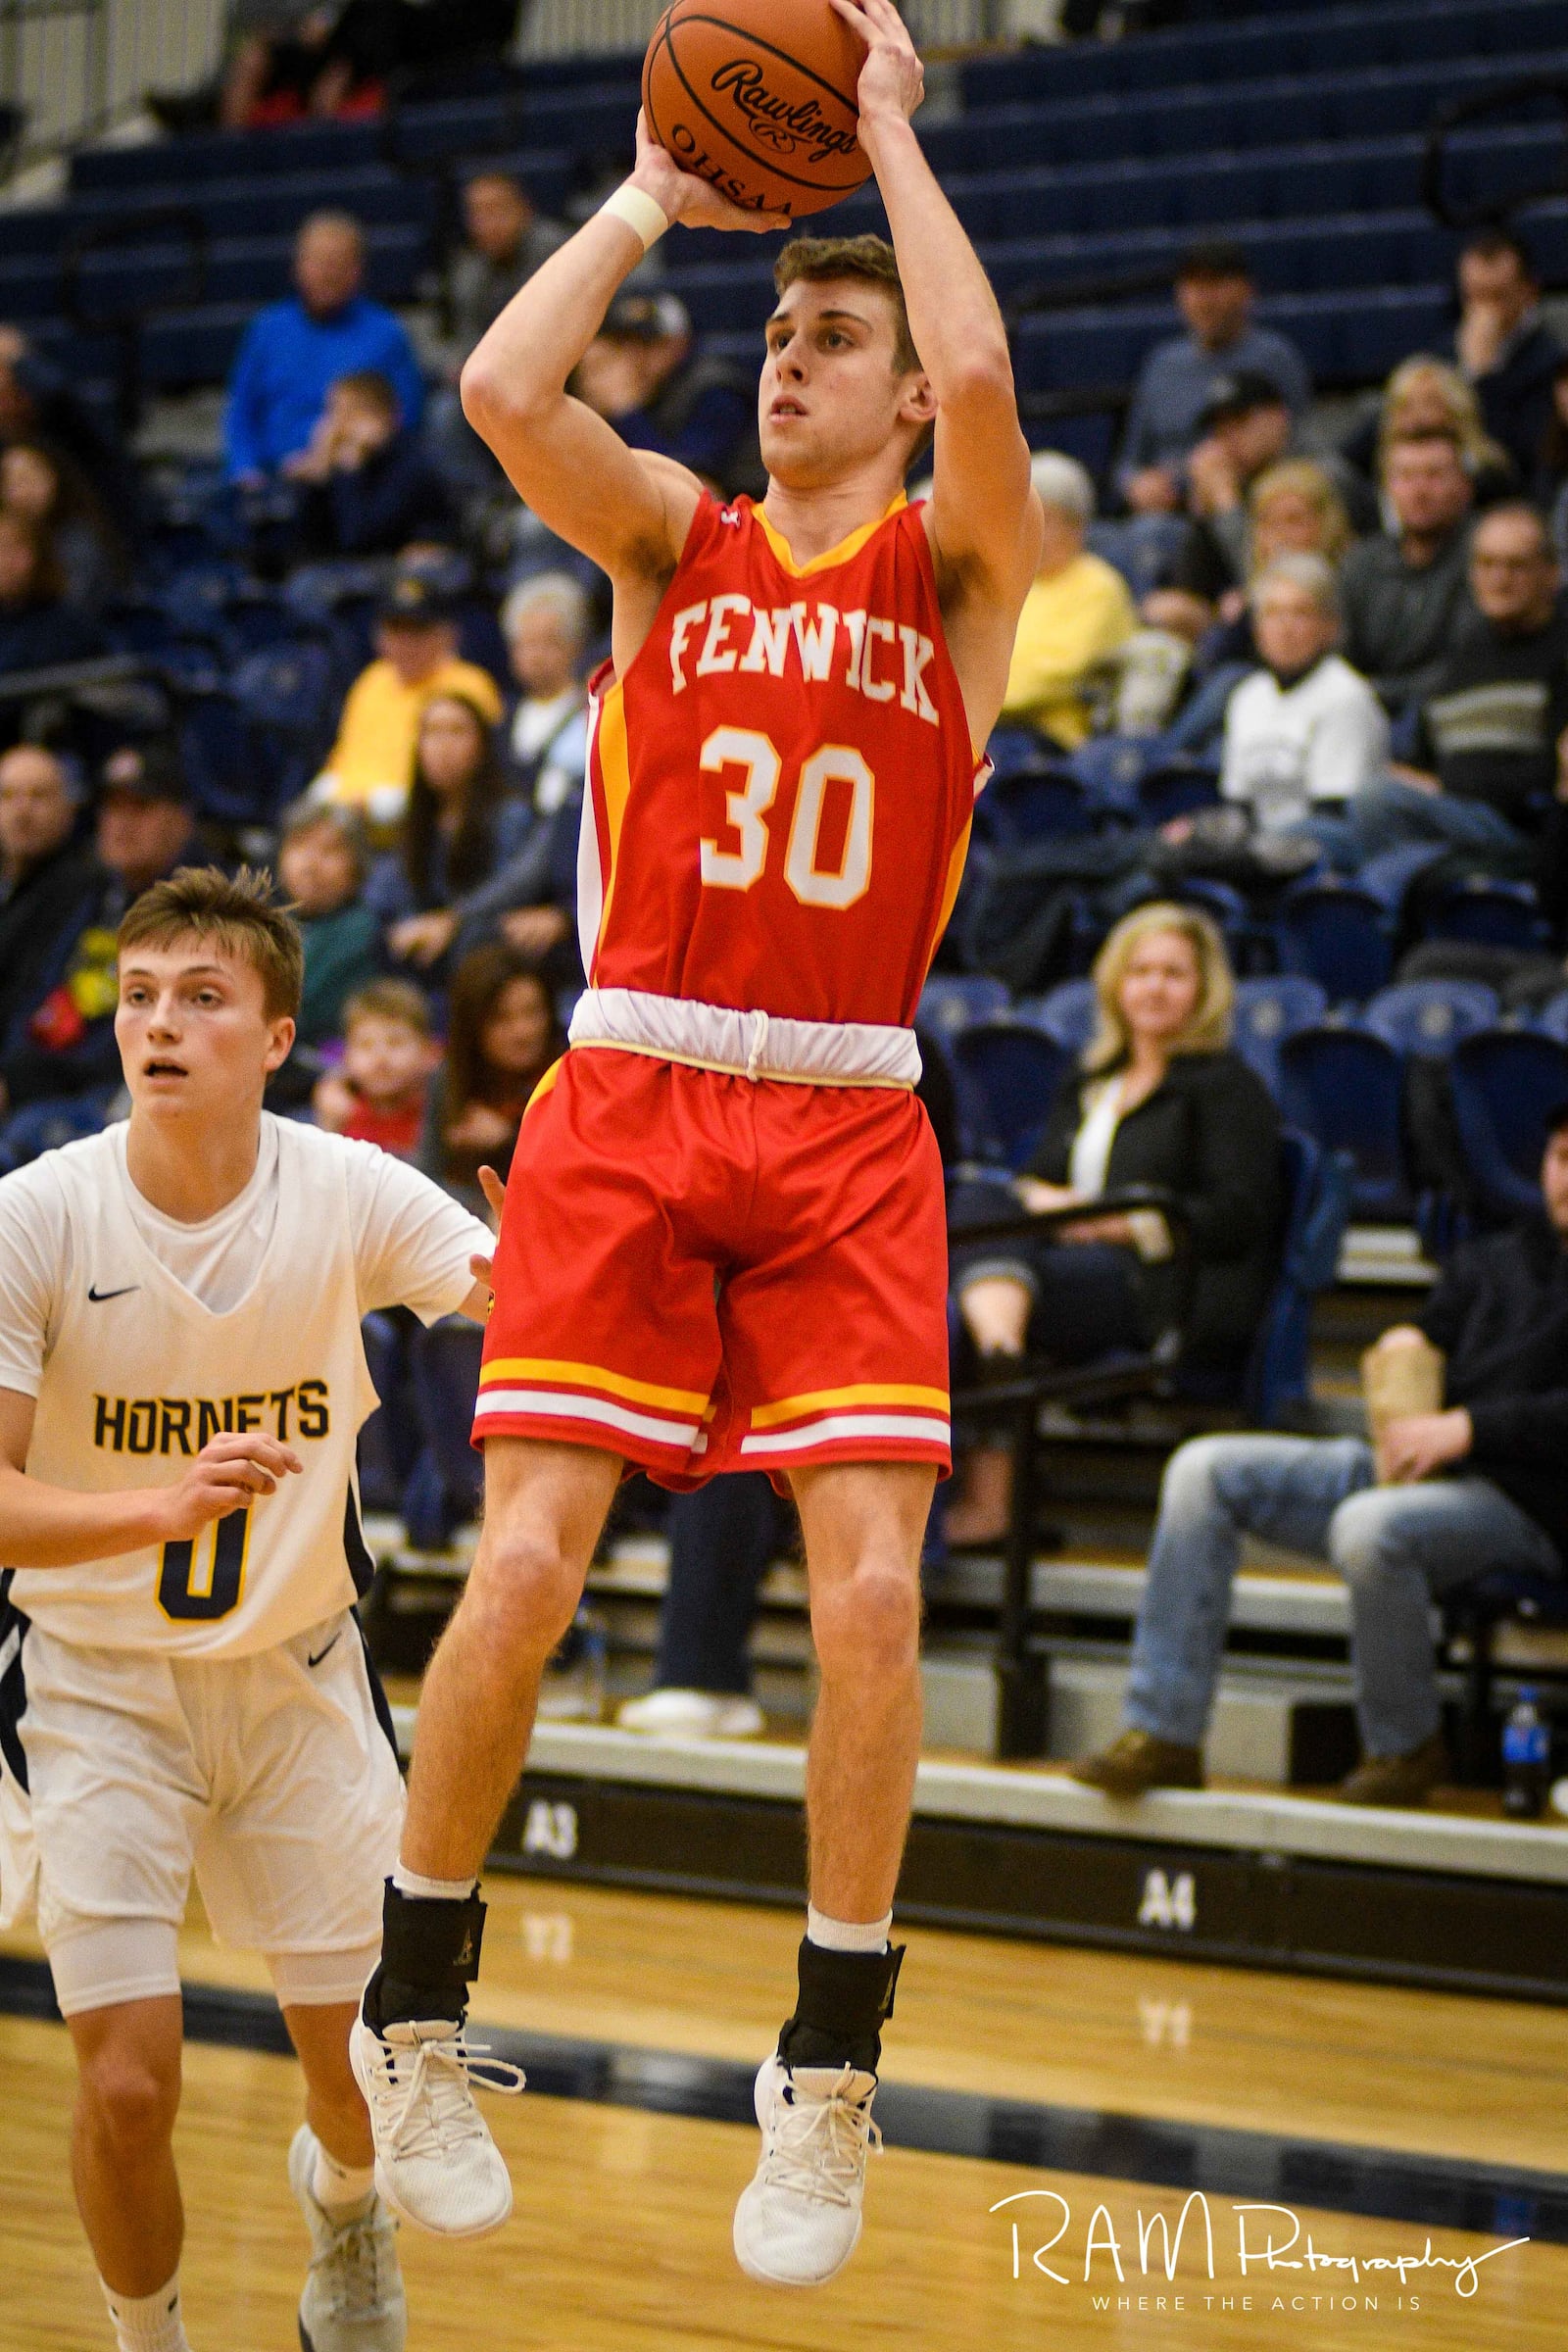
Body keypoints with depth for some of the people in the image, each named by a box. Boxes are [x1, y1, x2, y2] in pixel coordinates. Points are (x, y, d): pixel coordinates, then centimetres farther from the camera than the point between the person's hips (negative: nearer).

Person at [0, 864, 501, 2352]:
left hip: (296, 1672, 2)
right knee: (128, 2084, -11)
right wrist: (161, 1509, -37)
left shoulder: (344, 1194, -13)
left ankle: (338, 2195, 45)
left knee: (369, 2061, 7)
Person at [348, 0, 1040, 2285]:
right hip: (630, 1095, 0)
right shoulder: (674, 539, 10)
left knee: (873, 1585, -10)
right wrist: (653, 195, 1)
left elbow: (980, 381, -16)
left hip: (847, 1128, 0)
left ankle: (830, 2075, 6)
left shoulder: (961, 569, 6)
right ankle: (415, 2016, 10)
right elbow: (501, 393, -9)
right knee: (526, 1560, -9)